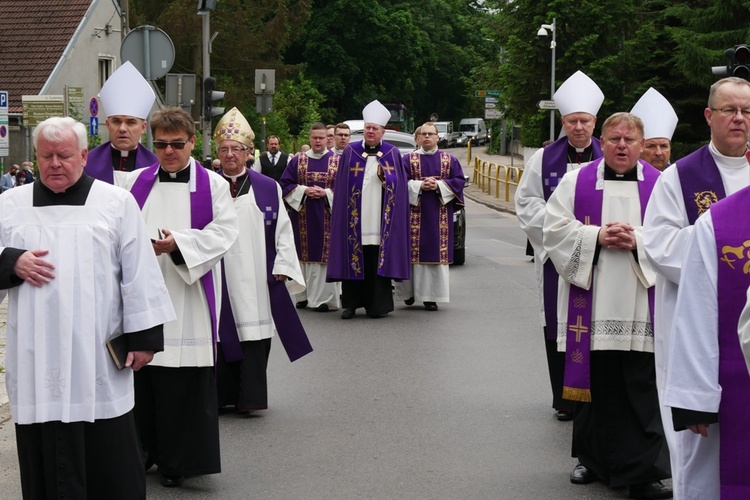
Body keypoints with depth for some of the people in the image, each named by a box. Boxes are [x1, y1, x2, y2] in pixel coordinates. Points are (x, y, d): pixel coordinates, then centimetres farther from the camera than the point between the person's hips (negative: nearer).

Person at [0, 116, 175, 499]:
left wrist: (143, 336, -3)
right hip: (36, 362, 2)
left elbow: (139, 274, 1)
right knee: (46, 462, 5)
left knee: (110, 465, 1)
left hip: (98, 359, -2)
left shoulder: (116, 203, 4)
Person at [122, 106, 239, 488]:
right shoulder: (135, 182, 10)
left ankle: (177, 460, 12)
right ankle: (141, 451, 19)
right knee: (139, 379, 3)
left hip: (187, 300, -2)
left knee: (183, 383, 0)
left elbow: (224, 232, -6)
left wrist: (179, 242, -18)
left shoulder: (212, 184, 4)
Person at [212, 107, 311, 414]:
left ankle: (250, 397, 8)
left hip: (256, 279, 0)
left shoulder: (268, 188, 6)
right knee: (222, 336, 3)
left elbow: (282, 229, 8)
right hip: (218, 277, 0)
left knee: (254, 336, 1)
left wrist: (282, 268, 2)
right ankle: (222, 396, 13)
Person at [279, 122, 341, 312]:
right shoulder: (297, 161, 8)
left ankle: (323, 298, -2)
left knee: (325, 254, -5)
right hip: (303, 217, 1)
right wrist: (304, 191, -10)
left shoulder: (337, 161, 5)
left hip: (327, 216, -1)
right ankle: (304, 295, 11)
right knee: (304, 254, 2)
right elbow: (285, 185, 6)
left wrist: (326, 193, -12)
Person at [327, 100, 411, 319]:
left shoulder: (392, 153, 9)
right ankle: (350, 303, 8)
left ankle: (377, 304, 8)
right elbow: (341, 186, 7)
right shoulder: (350, 152, 7)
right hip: (355, 217, 0)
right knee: (353, 258, 0)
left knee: (379, 259, 0)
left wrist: (384, 176, -11)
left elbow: (398, 185, 7)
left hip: (380, 218, 0)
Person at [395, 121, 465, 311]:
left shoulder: (449, 160, 10)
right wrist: (419, 185, -14)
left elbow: (459, 181, 3)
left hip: (439, 215, 1)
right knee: (413, 251, -3)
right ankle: (409, 290, 13)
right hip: (415, 212, -1)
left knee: (437, 252, -2)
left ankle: (431, 296, 2)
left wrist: (439, 185, -10)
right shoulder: (408, 159, 7)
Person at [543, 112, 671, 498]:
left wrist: (637, 240, -14)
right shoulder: (576, 182, 8)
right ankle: (593, 459, 25)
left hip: (641, 305, -1)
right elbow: (555, 228, 1)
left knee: (642, 390, -5)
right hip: (592, 302, 1)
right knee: (595, 383, 8)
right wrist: (597, 236, -11)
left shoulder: (660, 184, 6)